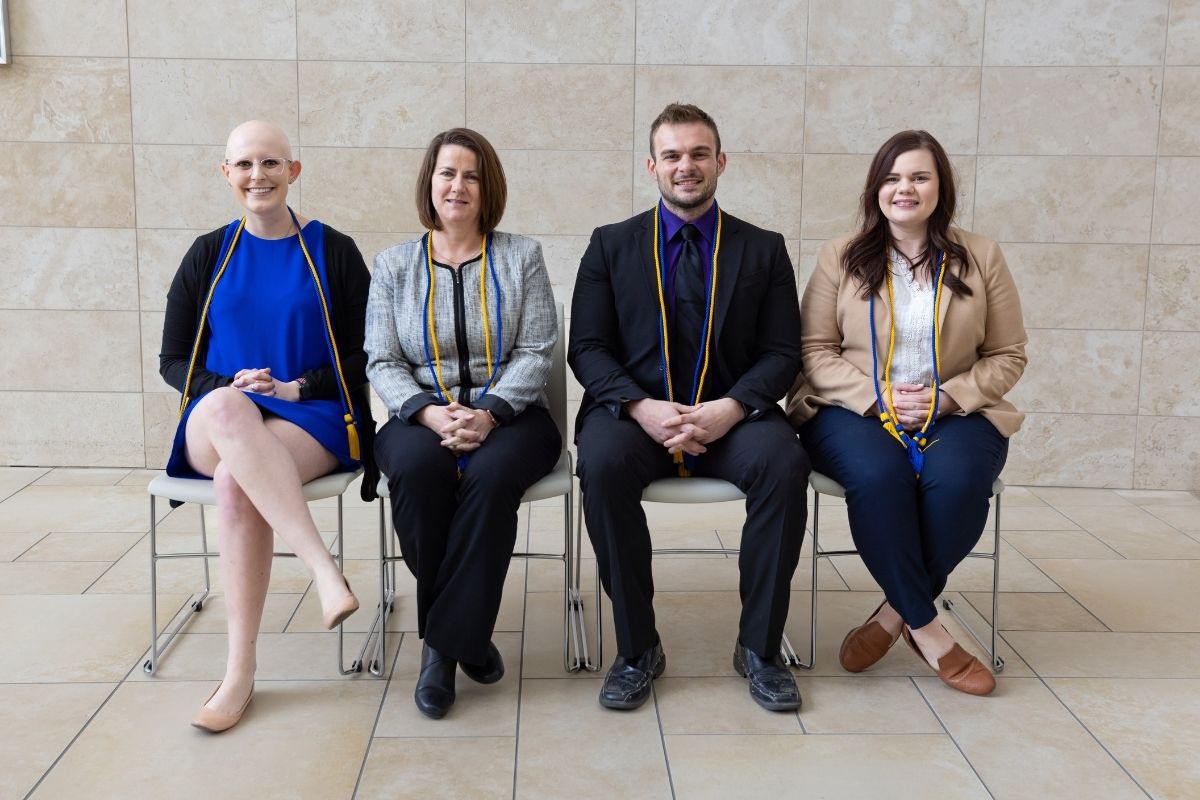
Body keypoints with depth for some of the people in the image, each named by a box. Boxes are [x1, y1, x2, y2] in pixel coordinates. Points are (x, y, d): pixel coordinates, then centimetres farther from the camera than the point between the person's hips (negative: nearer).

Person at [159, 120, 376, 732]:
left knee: (237, 484, -36)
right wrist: (227, 388, -8)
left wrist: (295, 387, -10)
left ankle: (240, 673, -32)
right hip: (216, 424, 2)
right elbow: (173, 361, 13)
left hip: (314, 417, -1)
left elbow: (362, 357, 6)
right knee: (227, 407, -39)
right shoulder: (209, 254, 15)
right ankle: (324, 570, -47)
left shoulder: (333, 251, 8)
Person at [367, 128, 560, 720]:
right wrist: (428, 412, -16)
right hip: (422, 416, 1)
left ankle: (446, 640, -20)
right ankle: (465, 633, -16)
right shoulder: (394, 264, 13)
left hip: (507, 415, -1)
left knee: (491, 472, -35)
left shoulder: (521, 257, 9)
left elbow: (536, 352, 0)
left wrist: (488, 412, -17)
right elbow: (382, 362, 4)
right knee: (418, 467, -34)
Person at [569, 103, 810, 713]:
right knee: (602, 461, -33)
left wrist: (731, 407, -15)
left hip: (730, 417, 1)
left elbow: (781, 354, 5)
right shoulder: (611, 245, 11)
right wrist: (642, 407, -15)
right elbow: (586, 348, 3)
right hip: (635, 411, 0)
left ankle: (759, 646, -13)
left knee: (785, 461, -31)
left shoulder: (763, 250, 12)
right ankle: (636, 648, -17)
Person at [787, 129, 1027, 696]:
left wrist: (947, 397, -9)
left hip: (956, 413, 1)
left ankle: (895, 613, -10)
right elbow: (815, 350, 2)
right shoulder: (841, 258, 6)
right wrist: (877, 396, -13)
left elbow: (1007, 355, 8)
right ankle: (925, 628, -17)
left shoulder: (980, 257, 8)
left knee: (955, 480, -33)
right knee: (878, 475, -35)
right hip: (855, 410, -1)